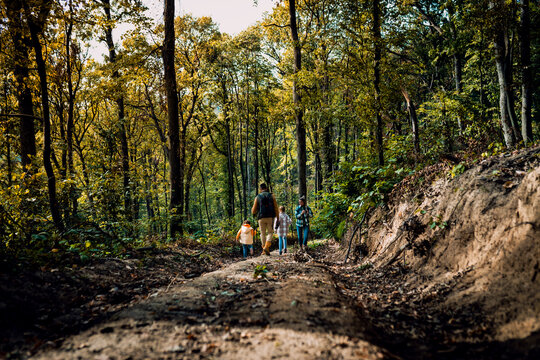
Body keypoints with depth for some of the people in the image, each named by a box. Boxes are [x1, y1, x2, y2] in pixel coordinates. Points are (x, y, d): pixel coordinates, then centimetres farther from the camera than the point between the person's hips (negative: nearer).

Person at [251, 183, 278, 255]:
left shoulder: (257, 197, 5)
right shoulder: (271, 196, 7)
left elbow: (253, 211, 3)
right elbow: (276, 208, 0)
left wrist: (254, 213, 26)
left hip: (261, 218, 0)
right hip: (270, 217, 0)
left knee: (263, 234, 10)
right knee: (270, 233, 8)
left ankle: (264, 250, 6)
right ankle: (266, 247, -12)